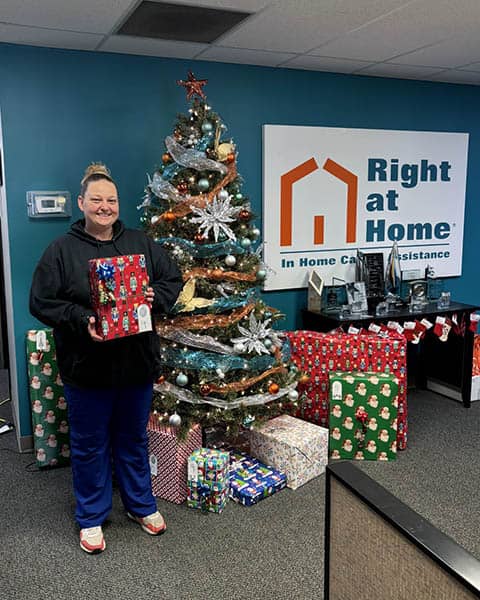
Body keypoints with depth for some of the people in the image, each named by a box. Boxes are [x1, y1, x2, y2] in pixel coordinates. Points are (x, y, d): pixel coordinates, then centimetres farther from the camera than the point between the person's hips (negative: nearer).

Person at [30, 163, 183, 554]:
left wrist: (155, 297, -13)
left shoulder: (141, 243, 5)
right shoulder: (61, 250, -3)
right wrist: (81, 320, -21)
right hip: (86, 367, -2)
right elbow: (41, 302, -7)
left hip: (137, 363, 3)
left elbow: (174, 279, 8)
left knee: (133, 439, 18)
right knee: (90, 444, 12)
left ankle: (141, 505, 38)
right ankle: (91, 518, 31)